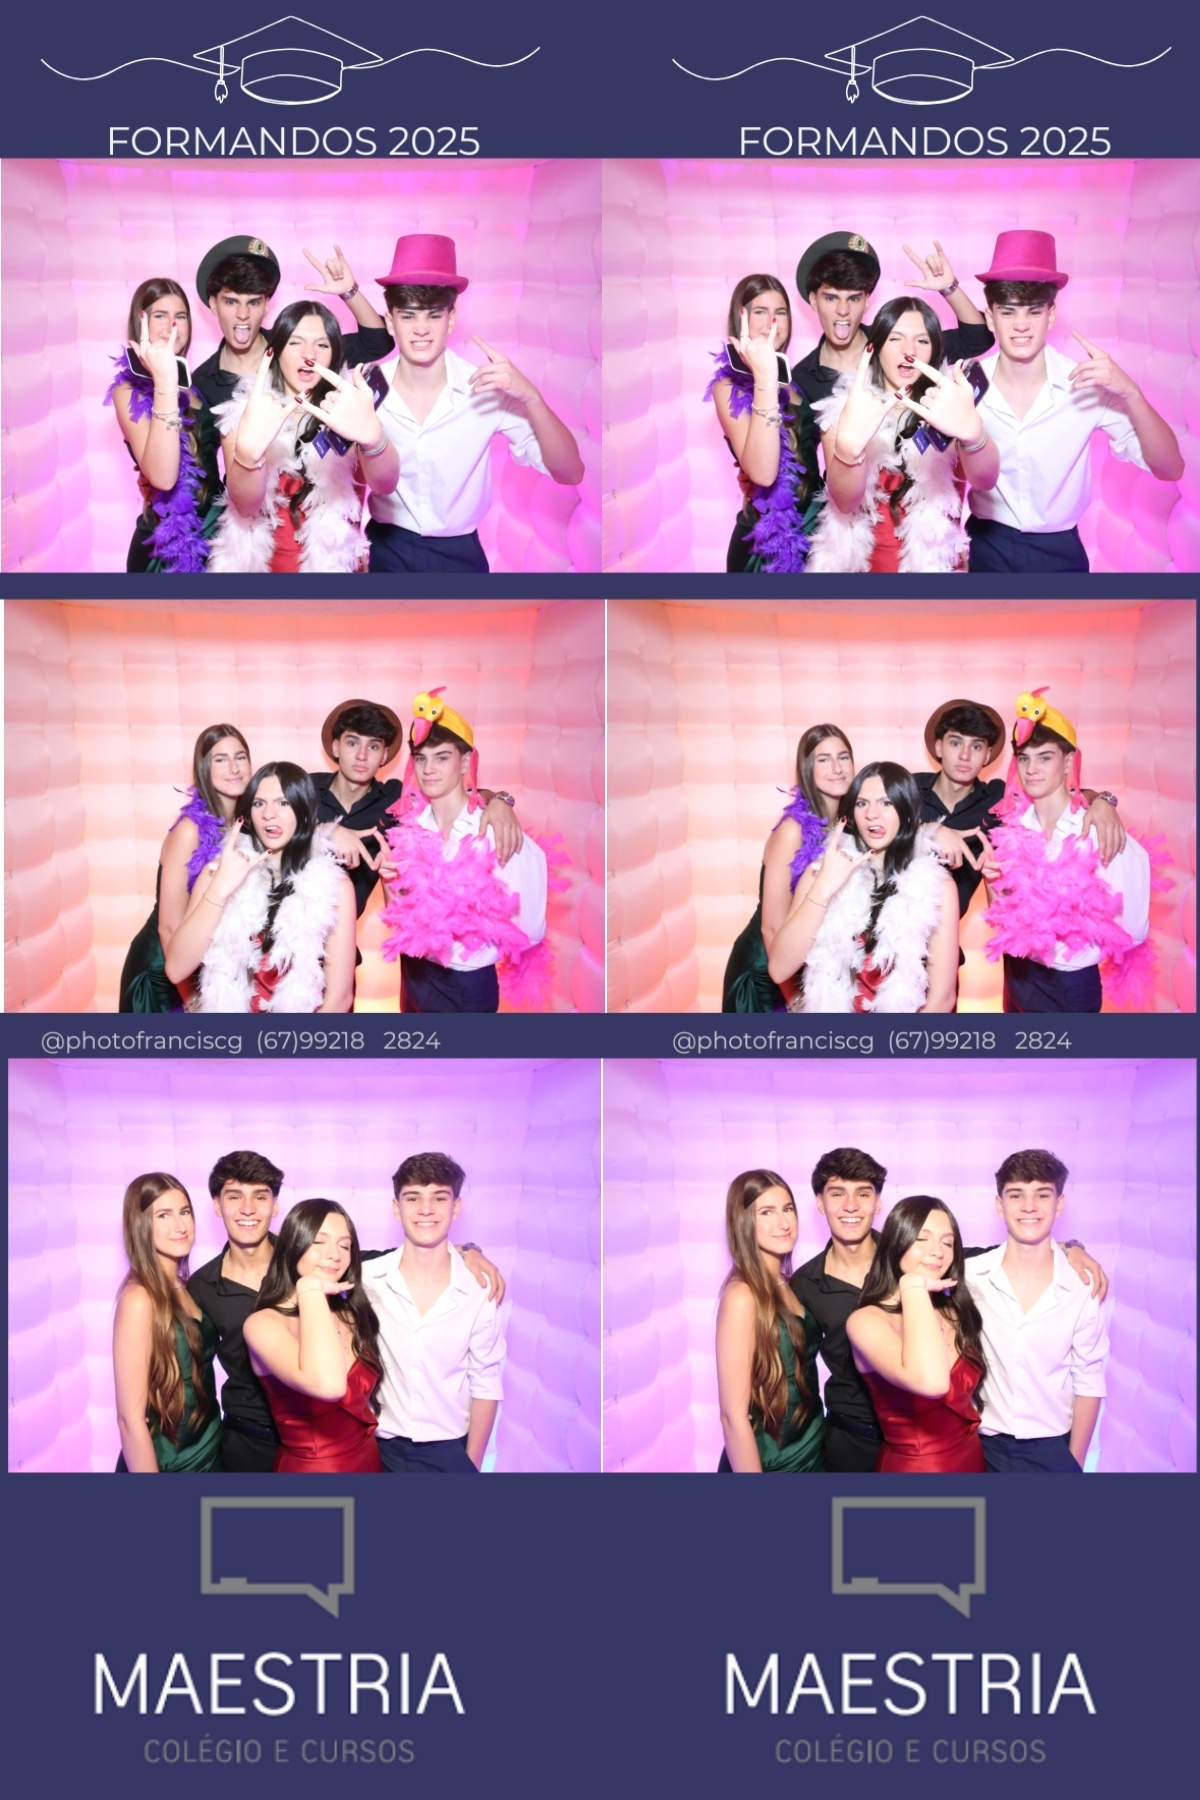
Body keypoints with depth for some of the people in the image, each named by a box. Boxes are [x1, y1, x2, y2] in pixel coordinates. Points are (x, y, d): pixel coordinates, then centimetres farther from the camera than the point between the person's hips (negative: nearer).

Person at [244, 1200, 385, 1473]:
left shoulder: (351, 1316, 4)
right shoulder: (264, 1323, -18)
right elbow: (327, 1385, -35)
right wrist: (311, 1289, -28)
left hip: (369, 1461, 6)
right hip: (310, 1468, -6)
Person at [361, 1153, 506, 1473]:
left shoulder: (479, 1291, -8)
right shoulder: (366, 1280, -7)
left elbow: (486, 1387, -1)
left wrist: (472, 1466, -1)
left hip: (449, 1455, 0)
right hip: (380, 1451, 1)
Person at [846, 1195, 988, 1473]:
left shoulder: (954, 1313, 5)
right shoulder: (867, 1320, -18)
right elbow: (930, 1382, -35)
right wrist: (914, 1286, -27)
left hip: (972, 1460, 6)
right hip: (913, 1466, -6)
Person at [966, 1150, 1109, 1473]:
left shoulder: (1082, 1287, -7)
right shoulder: (969, 1276, -8)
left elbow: (1088, 1383, 0)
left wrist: (1075, 1462, 0)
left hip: (1052, 1451, 0)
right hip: (982, 1447, 0)